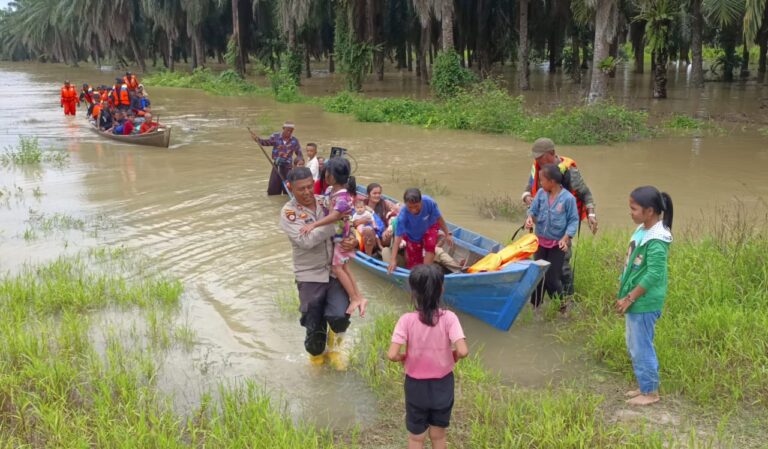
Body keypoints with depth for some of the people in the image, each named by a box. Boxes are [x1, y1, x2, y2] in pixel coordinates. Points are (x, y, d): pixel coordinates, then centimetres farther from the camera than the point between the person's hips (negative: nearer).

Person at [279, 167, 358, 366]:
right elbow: (306, 240, -24)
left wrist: (354, 241, -15)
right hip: (310, 276, -2)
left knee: (339, 316, -17)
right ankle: (316, 356, 40)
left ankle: (333, 346, 18)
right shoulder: (288, 213, -9)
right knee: (315, 327, 7)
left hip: (335, 270, 2)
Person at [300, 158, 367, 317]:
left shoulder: (343, 197, -28)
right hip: (333, 234, 9)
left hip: (341, 236, -9)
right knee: (343, 268, 13)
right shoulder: (329, 190, 0)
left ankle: (354, 298, 7)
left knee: (337, 268, -3)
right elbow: (323, 207, 15)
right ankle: (359, 297, 19)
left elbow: (335, 216, -41)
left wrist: (313, 225, -46)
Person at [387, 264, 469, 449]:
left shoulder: (407, 320, -18)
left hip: (416, 386, -1)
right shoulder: (448, 318, -17)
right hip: (443, 385, 1)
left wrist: (404, 357, -3)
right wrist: (453, 357, -4)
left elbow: (392, 355, -25)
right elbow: (463, 351, -26)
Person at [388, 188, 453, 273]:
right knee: (413, 266, 5)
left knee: (430, 244, -33)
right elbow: (398, 238, -38)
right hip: (412, 235, -1)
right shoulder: (403, 216, -39)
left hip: (429, 227, 1)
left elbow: (439, 218, -18)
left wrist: (448, 234, -11)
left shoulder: (429, 202, -36)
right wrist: (393, 260, -42)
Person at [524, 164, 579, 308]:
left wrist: (566, 238, -19)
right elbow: (533, 209, 5)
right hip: (541, 241, 4)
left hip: (557, 244, -4)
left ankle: (560, 306, 20)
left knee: (552, 277, -1)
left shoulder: (568, 198, -17)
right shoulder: (541, 193, -5)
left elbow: (574, 220, -10)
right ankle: (535, 305, 27)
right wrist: (530, 217, -18)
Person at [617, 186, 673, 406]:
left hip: (644, 303, -9)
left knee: (641, 348, 3)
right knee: (634, 346, 19)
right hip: (635, 301, 9)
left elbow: (653, 275, -24)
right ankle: (645, 386, 32)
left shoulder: (656, 240, -22)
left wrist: (629, 299, -18)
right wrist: (623, 294, 13)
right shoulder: (642, 230, 5)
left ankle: (651, 392, 17)